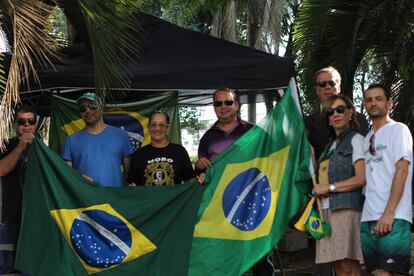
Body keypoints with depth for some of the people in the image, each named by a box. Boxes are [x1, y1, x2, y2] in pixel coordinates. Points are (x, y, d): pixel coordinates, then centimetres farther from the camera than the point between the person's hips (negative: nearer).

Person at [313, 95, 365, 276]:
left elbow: (361, 178, -10)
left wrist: (329, 188, -6)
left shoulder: (356, 139, 1)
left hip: (347, 208, -7)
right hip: (327, 210, 7)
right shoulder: (331, 146, 23)